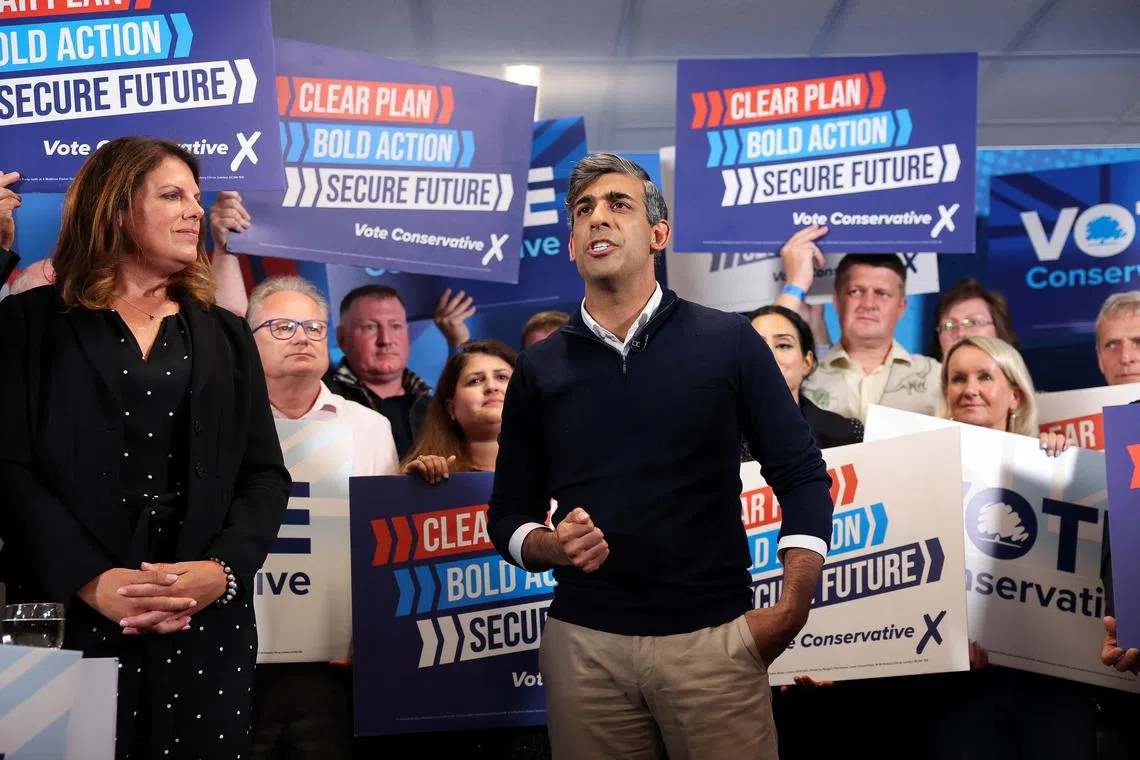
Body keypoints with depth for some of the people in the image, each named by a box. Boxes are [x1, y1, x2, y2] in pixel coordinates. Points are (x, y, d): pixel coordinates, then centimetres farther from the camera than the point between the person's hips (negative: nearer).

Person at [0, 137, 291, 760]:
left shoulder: (226, 335, 14)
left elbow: (265, 473, 6)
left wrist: (224, 569, -12)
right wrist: (90, 580, -19)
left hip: (207, 618, 3)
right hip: (72, 611, -2)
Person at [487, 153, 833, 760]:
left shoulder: (728, 342, -1)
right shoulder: (539, 368, 6)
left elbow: (802, 476, 1)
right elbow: (509, 511, 10)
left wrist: (792, 607, -8)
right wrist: (550, 546, -11)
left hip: (715, 637, -2)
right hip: (583, 643, 2)